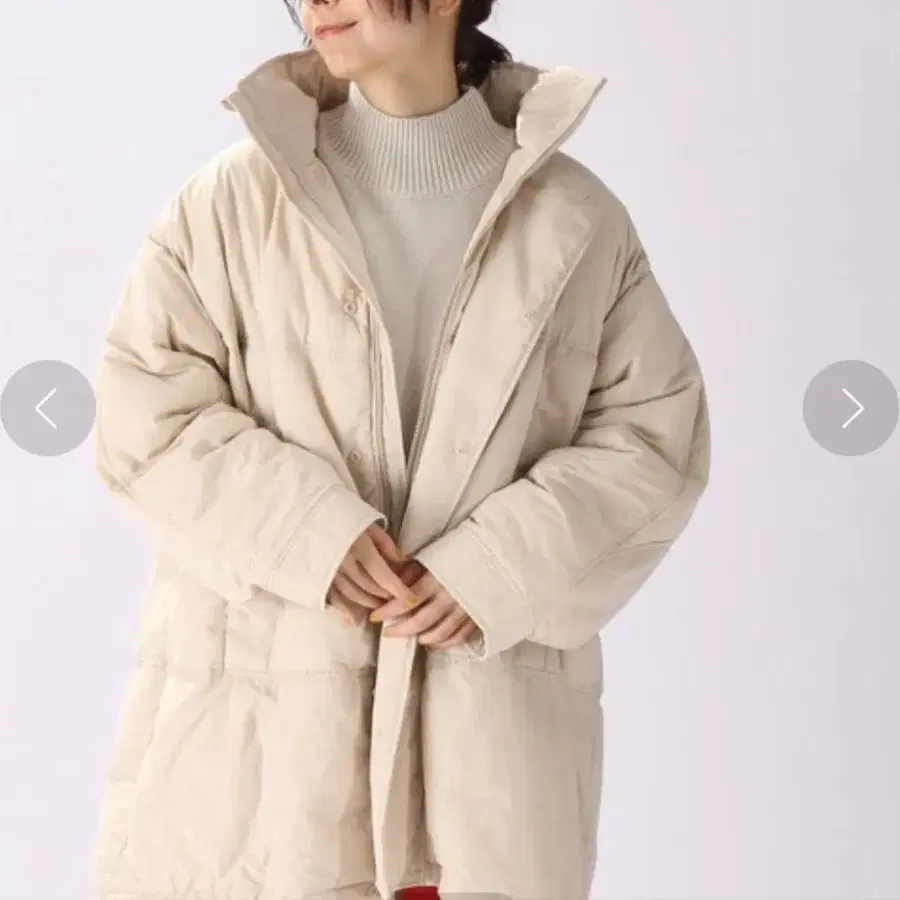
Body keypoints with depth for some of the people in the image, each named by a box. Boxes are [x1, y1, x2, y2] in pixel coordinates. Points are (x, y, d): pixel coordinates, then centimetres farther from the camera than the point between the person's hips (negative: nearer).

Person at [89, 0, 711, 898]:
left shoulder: (575, 218, 4)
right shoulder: (236, 199, 2)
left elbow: (657, 430, 4)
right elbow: (145, 412, -1)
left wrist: (501, 568, -10)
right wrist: (311, 529, -15)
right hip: (268, 710, 0)